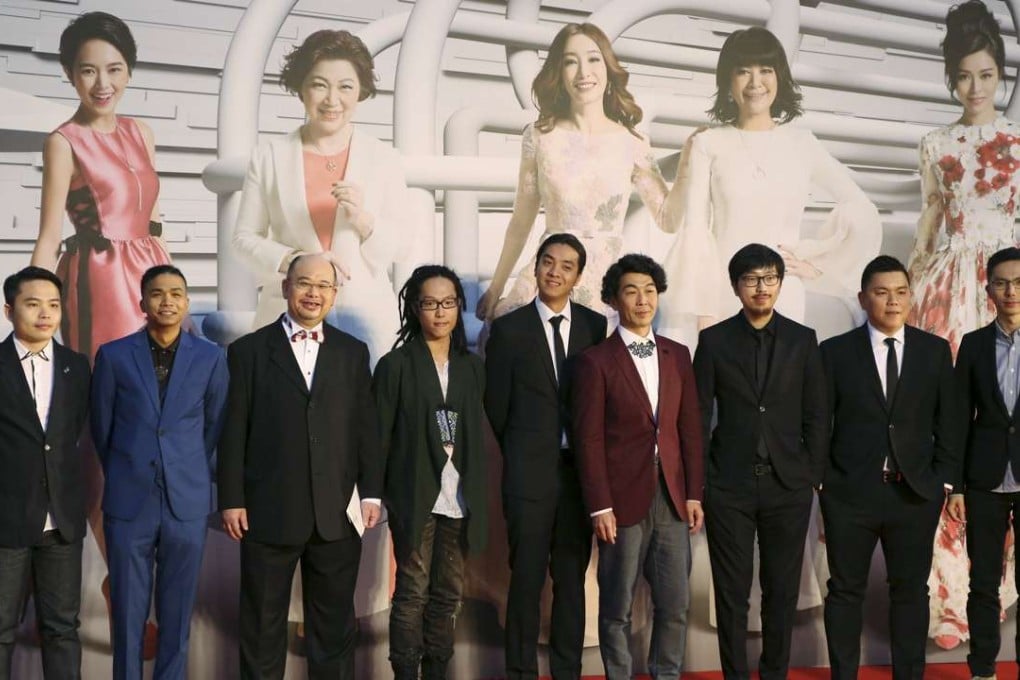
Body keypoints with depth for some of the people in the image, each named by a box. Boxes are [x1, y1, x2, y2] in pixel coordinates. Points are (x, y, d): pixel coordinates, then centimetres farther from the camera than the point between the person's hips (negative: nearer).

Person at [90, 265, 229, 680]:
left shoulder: (210, 358, 2)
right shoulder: (113, 355, 0)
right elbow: (101, 428, 9)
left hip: (188, 501, 1)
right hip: (129, 501, 0)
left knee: (177, 613, 8)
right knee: (128, 611, 6)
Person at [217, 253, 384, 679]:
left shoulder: (353, 352, 9)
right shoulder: (249, 350, 2)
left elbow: (366, 428, 8)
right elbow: (233, 432, -1)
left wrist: (371, 493, 2)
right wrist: (231, 500, -5)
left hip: (337, 515, 2)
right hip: (268, 513, -2)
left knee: (334, 624, 10)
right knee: (263, 625, 9)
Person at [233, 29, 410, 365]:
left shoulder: (384, 159, 2)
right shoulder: (269, 157, 2)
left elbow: (400, 247, 3)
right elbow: (244, 237, 4)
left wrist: (363, 220, -16)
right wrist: (292, 259, -14)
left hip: (364, 314, 0)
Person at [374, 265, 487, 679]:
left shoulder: (472, 367, 11)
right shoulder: (396, 365, -2)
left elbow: (478, 434, 12)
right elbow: (379, 436, -3)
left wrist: (478, 497, 8)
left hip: (459, 499, 4)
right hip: (415, 496, -4)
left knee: (448, 593, 10)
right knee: (412, 592, -2)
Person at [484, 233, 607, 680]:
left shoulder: (595, 325, 4)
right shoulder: (509, 328, -2)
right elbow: (496, 405, 2)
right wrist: (521, 455, 5)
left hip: (581, 467, 2)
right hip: (530, 470, -2)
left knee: (572, 577, 10)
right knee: (527, 578, 3)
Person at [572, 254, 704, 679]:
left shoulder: (677, 355, 10)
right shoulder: (595, 361, -5)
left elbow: (690, 428, 10)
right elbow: (589, 439, -7)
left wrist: (694, 494, 6)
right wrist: (599, 506, -11)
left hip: (672, 497, 4)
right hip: (624, 499, -4)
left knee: (675, 604, 8)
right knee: (617, 608, 6)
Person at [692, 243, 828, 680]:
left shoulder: (803, 340, 4)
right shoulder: (714, 340, 1)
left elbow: (816, 416, 6)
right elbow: (699, 417, 1)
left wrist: (814, 476, 0)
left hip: (788, 485, 1)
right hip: (730, 485, -1)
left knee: (782, 591, 8)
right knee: (731, 593, 5)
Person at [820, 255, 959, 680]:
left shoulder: (935, 350, 4)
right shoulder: (836, 352, -1)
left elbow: (947, 421, 6)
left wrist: (944, 479, 1)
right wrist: (822, 479, -4)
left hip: (916, 492, 1)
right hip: (849, 492, -1)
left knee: (911, 589, 10)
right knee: (846, 590, 8)